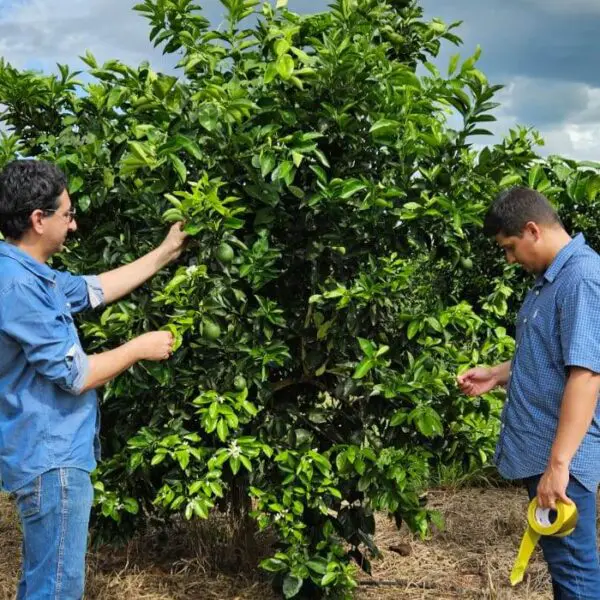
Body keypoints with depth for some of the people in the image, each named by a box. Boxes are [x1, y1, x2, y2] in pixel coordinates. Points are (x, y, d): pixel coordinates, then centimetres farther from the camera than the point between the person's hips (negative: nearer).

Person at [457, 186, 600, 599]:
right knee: (561, 560, 19)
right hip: (539, 450, 10)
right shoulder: (550, 278, 12)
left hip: (560, 457, -10)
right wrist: (497, 376, 12)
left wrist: (558, 463, -29)